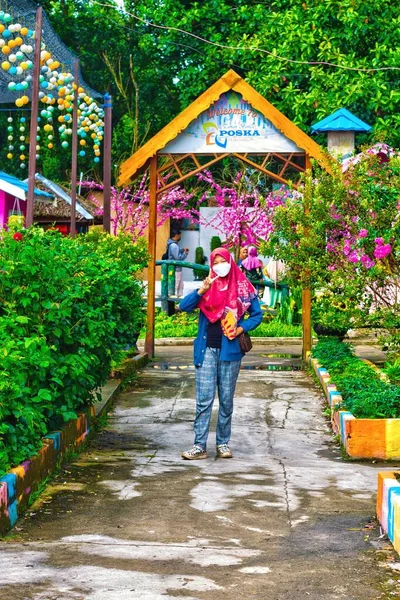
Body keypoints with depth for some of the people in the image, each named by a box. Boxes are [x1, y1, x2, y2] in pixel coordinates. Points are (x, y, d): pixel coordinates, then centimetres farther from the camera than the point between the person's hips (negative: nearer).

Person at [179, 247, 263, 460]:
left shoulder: (242, 287, 5)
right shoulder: (208, 286, 8)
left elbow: (257, 314, 9)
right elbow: (184, 306, -3)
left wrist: (241, 328, -7)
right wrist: (202, 290, -17)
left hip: (230, 350, 0)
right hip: (207, 349, 0)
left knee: (226, 400, 7)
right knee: (204, 399, -4)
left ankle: (223, 444, 16)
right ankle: (199, 446, -3)